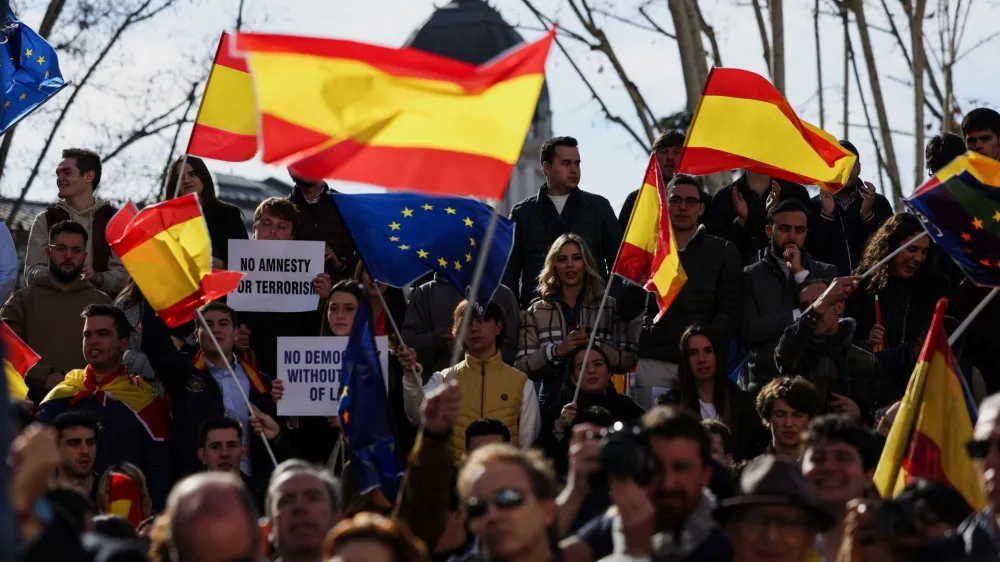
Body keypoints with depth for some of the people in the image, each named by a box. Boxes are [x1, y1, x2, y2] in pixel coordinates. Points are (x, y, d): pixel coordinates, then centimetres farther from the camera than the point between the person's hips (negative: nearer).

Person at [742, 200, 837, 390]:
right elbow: (748, 332, -7)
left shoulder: (825, 273, 10)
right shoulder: (750, 276, 4)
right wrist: (799, 316, -9)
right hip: (766, 382, -1)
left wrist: (801, 273, -5)